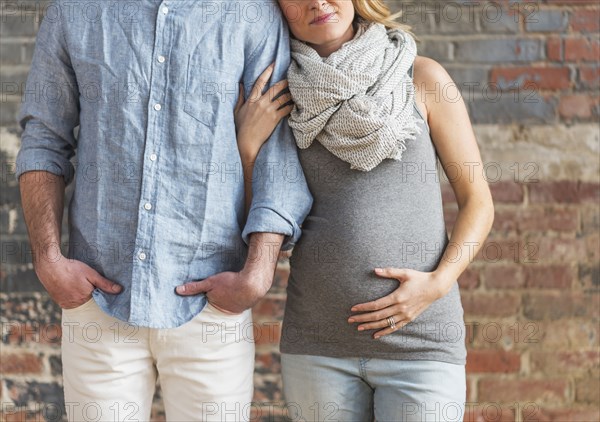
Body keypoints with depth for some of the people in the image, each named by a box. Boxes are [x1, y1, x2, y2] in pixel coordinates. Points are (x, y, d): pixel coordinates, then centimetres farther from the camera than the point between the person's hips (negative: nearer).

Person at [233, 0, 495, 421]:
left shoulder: (422, 78, 2)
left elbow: (478, 202, 6)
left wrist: (438, 283, -9)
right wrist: (248, 144, -5)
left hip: (421, 341, -2)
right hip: (316, 344, 2)